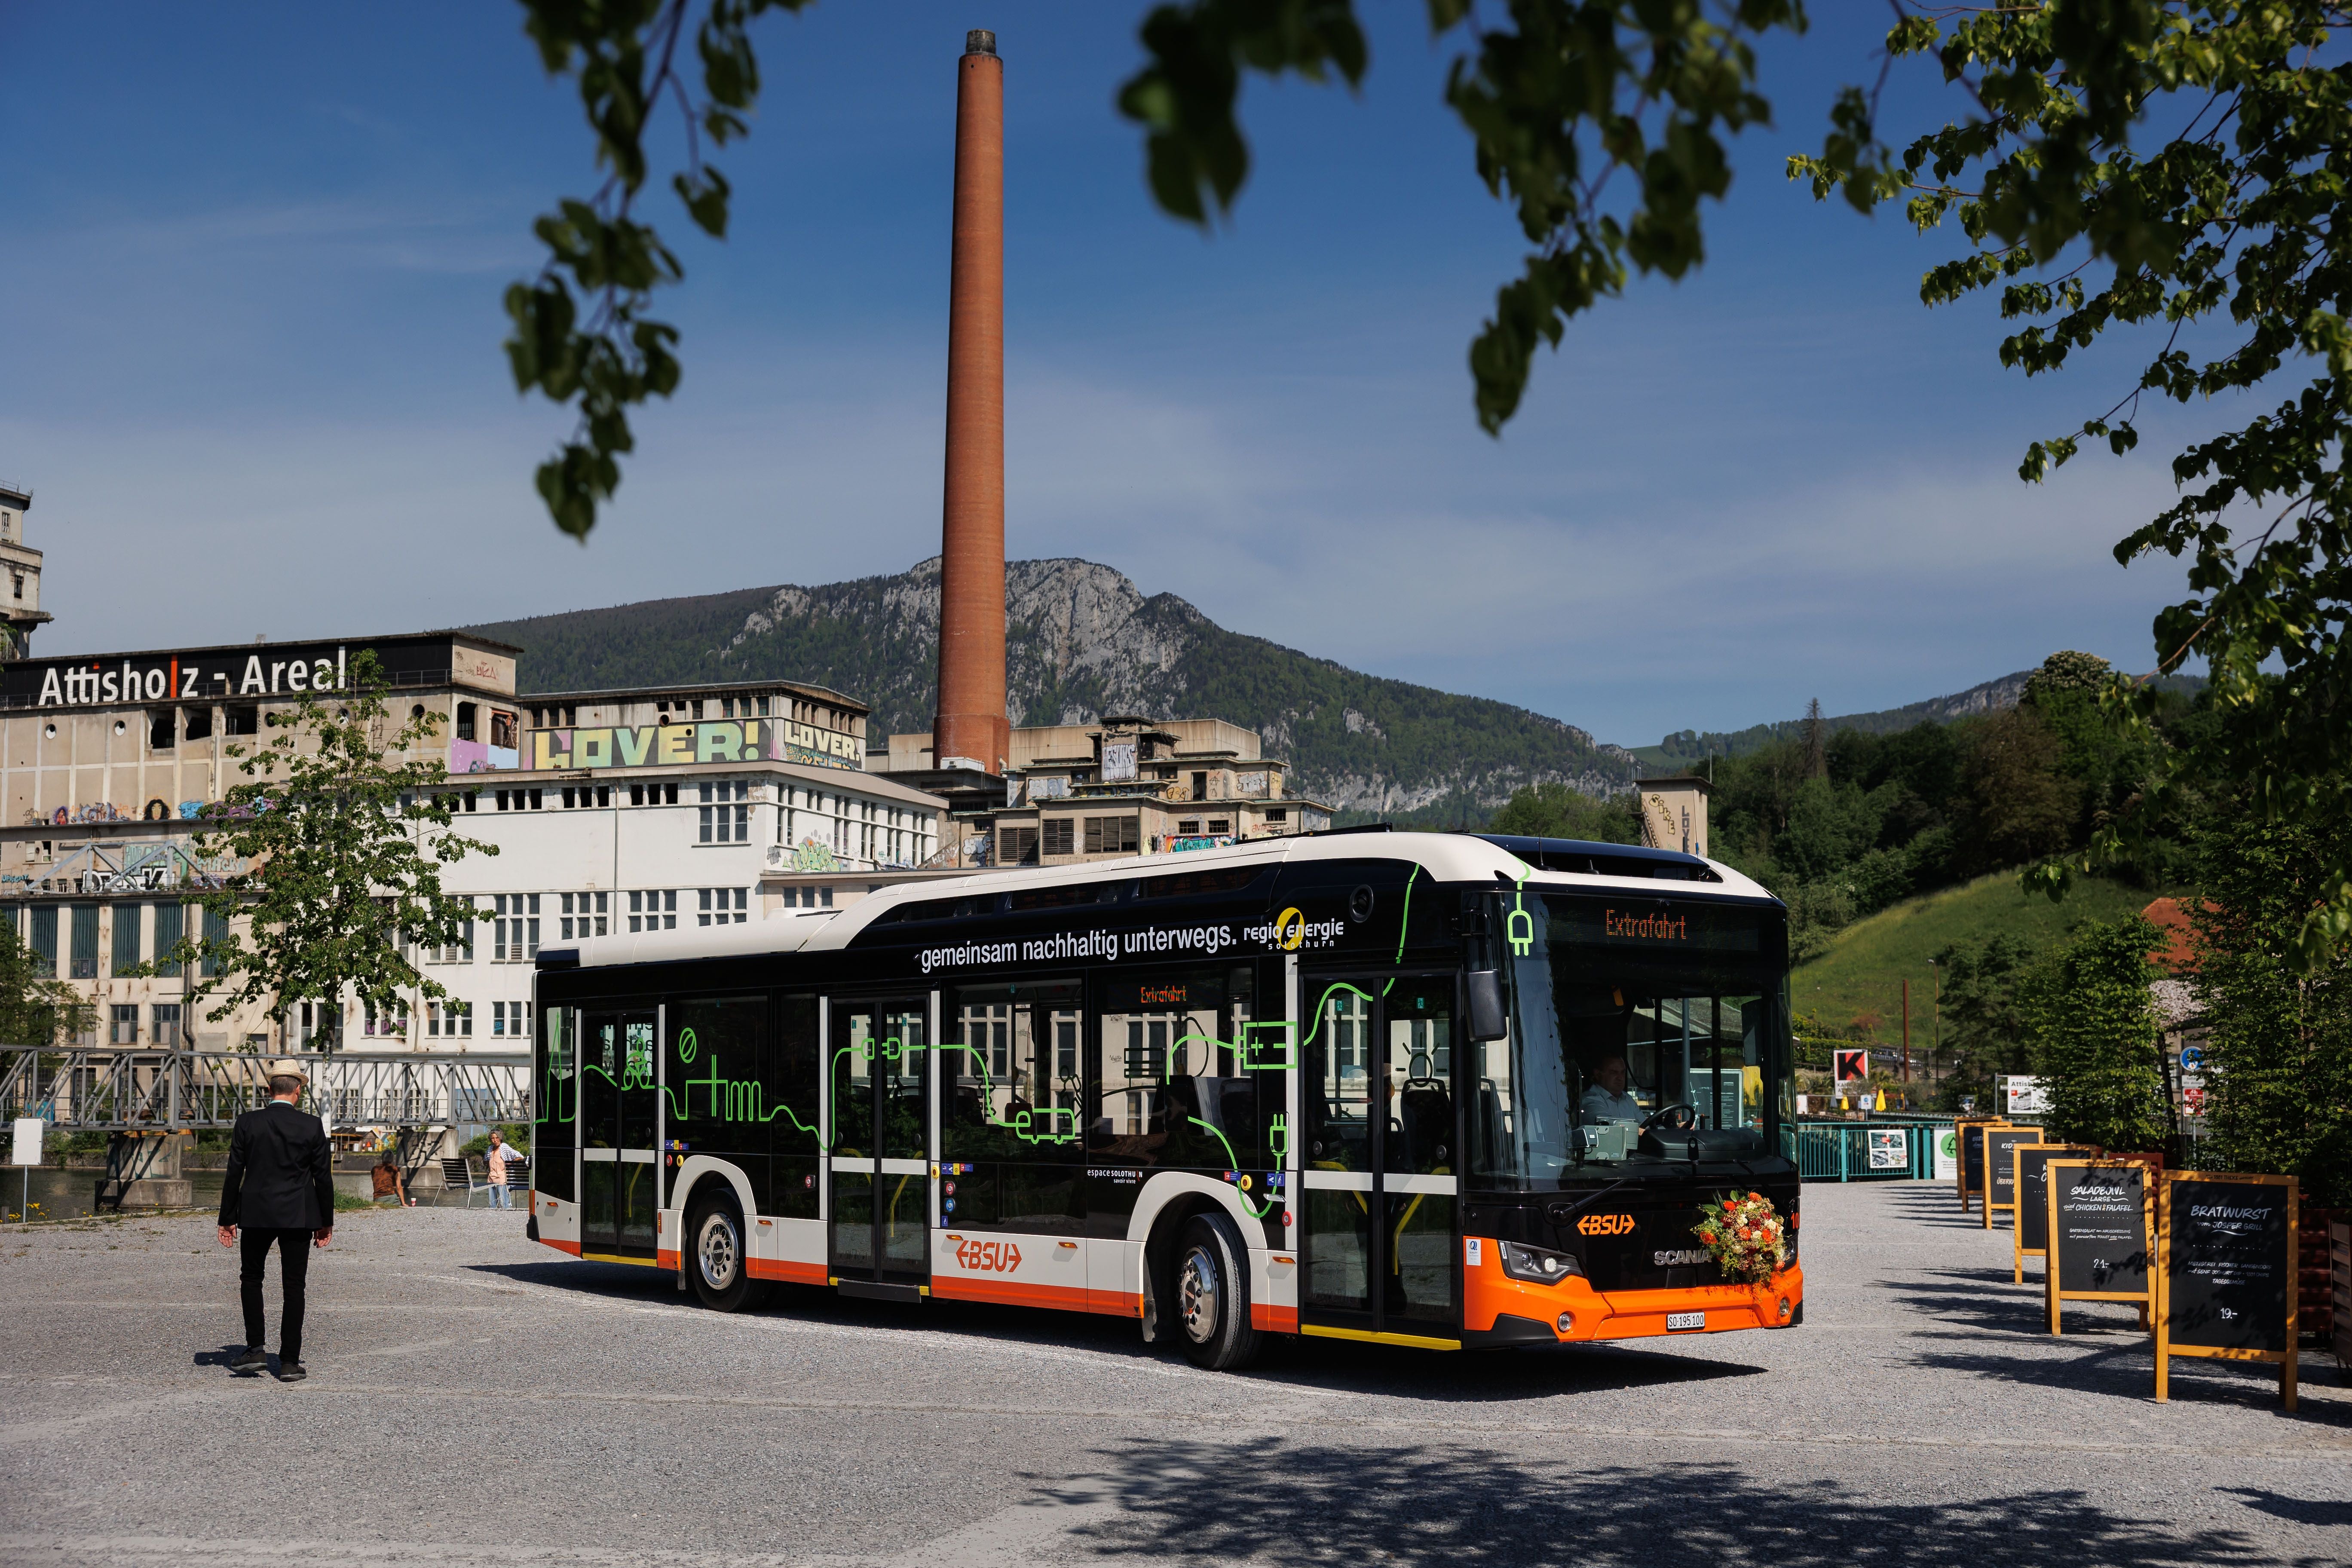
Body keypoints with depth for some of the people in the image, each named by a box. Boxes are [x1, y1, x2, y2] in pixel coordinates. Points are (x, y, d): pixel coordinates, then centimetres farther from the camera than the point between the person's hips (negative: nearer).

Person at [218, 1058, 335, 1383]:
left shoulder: (247, 1124, -5)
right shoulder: (312, 1126, -6)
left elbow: (234, 1173, -2)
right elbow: (323, 1177, -2)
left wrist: (228, 1219, 6)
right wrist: (326, 1221, 8)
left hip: (257, 1213, 1)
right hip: (298, 1216, 0)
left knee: (251, 1277, 19)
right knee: (294, 1287, 4)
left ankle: (255, 1349, 11)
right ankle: (289, 1362, 4)